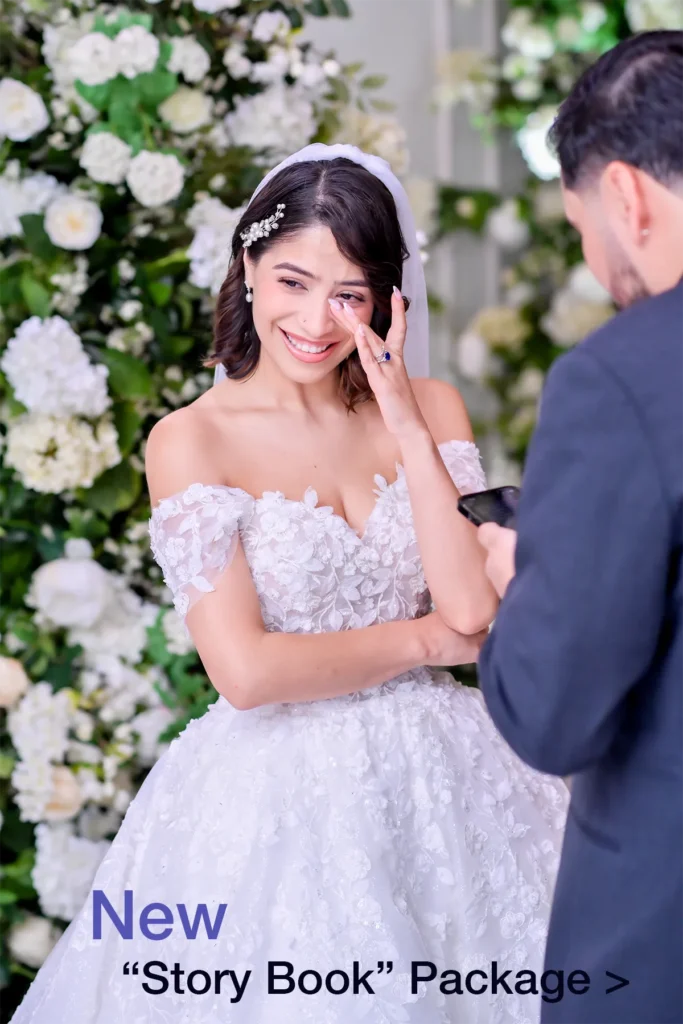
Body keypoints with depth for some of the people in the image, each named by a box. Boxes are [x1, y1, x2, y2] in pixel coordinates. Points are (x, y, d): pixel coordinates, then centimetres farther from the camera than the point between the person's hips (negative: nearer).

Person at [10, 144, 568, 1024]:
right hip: (278, 802, -3)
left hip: (440, 781, 4)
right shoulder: (193, 440, -7)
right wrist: (419, 639, -6)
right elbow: (245, 670, -16)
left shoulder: (428, 409, 4)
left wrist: (406, 427, -9)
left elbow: (475, 612, -9)